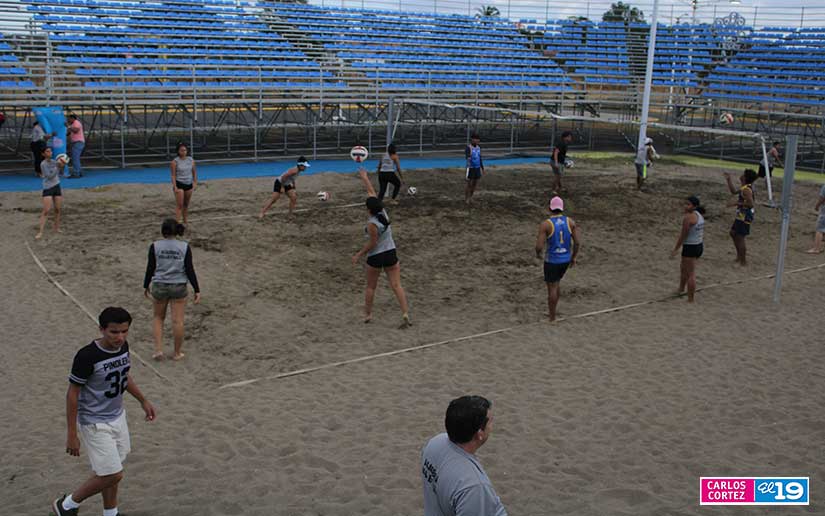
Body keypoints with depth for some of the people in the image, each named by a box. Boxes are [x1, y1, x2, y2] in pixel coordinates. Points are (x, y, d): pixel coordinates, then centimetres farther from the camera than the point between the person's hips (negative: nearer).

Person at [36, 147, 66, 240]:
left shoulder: (54, 161, 5)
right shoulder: (43, 164, -12)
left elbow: (59, 174, 11)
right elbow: (49, 176, -20)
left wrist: (62, 166, -6)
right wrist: (58, 166, -23)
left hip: (57, 187, 6)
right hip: (48, 188, -6)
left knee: (58, 209, 10)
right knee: (46, 211, -12)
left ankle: (57, 228, 25)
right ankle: (40, 232, -11)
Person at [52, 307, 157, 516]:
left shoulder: (123, 347, -4)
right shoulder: (87, 356, -26)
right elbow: (72, 394, -18)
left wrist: (143, 400, 19)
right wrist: (72, 434, -16)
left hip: (117, 417, 7)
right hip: (96, 423, -7)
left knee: (112, 471, 17)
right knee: (112, 474, -5)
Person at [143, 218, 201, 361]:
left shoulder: (155, 246, -6)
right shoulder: (185, 247, -6)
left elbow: (150, 268, -2)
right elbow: (189, 270, -6)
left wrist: (146, 286, 13)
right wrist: (197, 290, 0)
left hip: (159, 286, 1)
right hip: (179, 287, -1)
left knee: (158, 317, 19)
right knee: (177, 321, 7)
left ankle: (158, 349, 10)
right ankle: (177, 353, 17)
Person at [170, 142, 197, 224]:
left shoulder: (191, 160, 2)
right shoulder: (175, 161, -8)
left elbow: (194, 172, 10)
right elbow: (173, 175, -8)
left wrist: (195, 183, 5)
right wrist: (175, 187, -15)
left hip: (189, 184, 4)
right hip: (179, 184, -4)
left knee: (186, 205, 11)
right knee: (179, 205, -10)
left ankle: (185, 222, 20)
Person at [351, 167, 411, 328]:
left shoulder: (372, 223, -21)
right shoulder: (383, 212, -4)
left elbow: (372, 244, -16)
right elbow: (372, 192, 8)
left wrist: (359, 254, -5)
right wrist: (364, 178, 18)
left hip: (375, 257, -5)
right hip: (391, 254, 5)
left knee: (371, 287, 14)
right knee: (397, 285, 0)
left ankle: (367, 314, 28)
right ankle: (405, 314, -9)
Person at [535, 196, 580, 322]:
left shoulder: (545, 224, -20)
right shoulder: (570, 221, -7)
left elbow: (539, 246, -22)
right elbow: (577, 242, -7)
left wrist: (537, 253, 3)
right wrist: (573, 257, 9)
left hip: (552, 261, -5)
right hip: (565, 260, 5)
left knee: (552, 288, 10)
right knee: (555, 284, 25)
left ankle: (552, 318, 19)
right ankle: (552, 314, 32)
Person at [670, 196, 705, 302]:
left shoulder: (688, 217, -21)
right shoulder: (699, 215, 8)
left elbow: (683, 235, -18)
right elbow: (702, 233, 15)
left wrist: (675, 249, -10)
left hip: (690, 248, -10)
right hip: (699, 246, 10)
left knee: (691, 274, -3)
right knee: (684, 269, 27)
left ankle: (690, 300, 2)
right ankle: (680, 290, 45)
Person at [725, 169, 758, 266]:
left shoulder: (746, 189, -22)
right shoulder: (744, 187, 8)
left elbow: (750, 204, -28)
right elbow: (734, 192, 24)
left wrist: (737, 203, -25)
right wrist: (729, 180, 18)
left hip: (745, 217, -10)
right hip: (741, 215, 10)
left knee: (740, 238, -3)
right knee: (733, 233, 22)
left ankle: (743, 261, 6)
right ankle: (740, 255, 32)